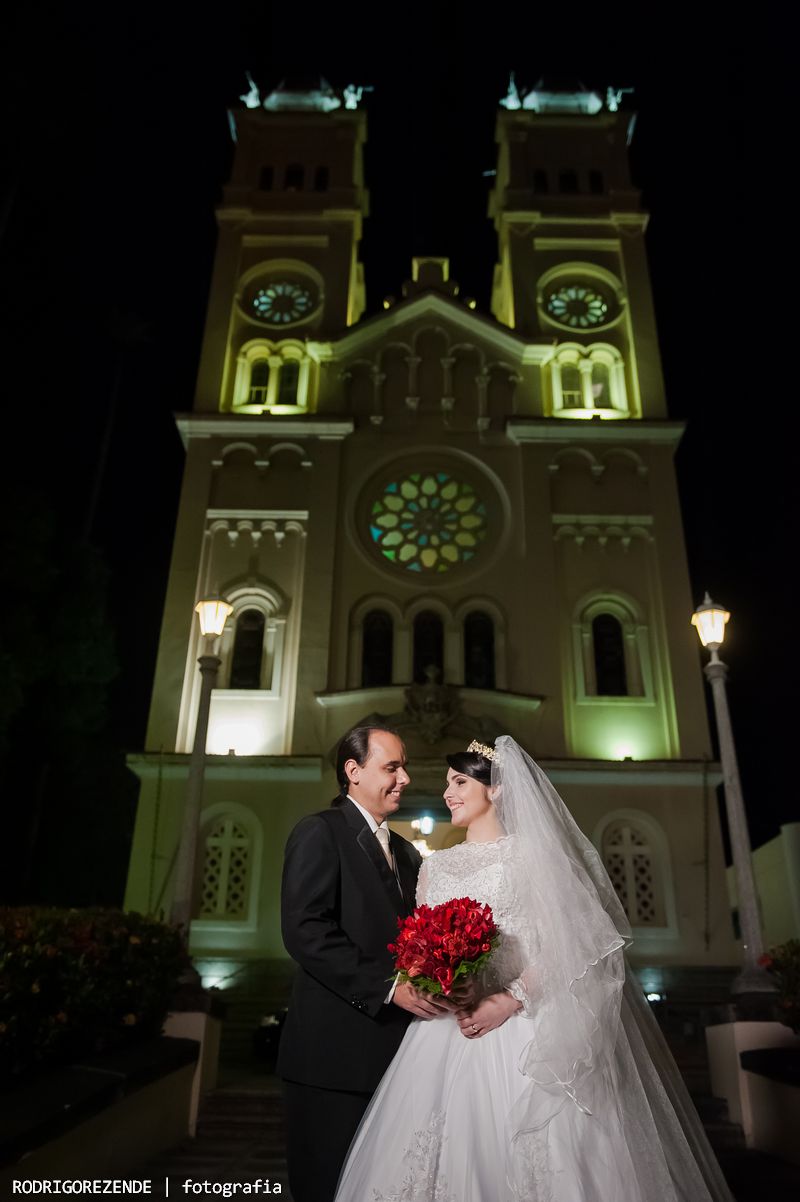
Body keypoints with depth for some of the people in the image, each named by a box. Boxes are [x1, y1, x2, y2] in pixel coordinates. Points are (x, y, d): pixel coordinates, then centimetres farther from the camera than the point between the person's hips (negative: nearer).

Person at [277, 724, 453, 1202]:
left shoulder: (407, 853, 17)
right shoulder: (320, 832, -7)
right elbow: (305, 930, -18)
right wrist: (388, 988, -20)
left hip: (396, 1049, 7)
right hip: (336, 1050, -7)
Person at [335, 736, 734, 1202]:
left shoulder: (530, 853, 0)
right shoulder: (435, 866, 14)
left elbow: (559, 943, -6)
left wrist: (511, 1000, -17)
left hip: (517, 1029, -4)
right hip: (445, 1032, 4)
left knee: (527, 1160, -3)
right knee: (452, 1150, 3)